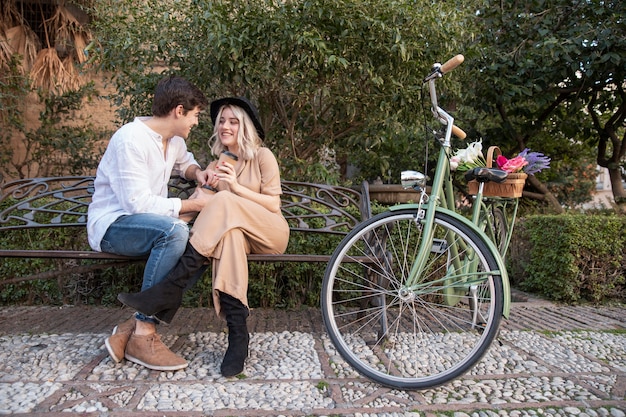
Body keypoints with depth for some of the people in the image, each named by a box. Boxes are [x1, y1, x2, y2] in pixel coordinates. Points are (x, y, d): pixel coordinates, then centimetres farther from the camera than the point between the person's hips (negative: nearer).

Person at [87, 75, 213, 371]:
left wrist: (196, 172, 8)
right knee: (174, 230, -37)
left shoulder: (174, 140, 7)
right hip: (112, 224, -8)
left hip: (148, 222, 8)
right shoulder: (131, 140, -19)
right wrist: (188, 205, -18)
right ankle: (142, 335, -26)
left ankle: (131, 328, -16)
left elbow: (184, 161, 31)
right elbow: (138, 203, -25)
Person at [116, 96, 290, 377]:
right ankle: (237, 332, -36)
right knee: (229, 232, -35)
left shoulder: (262, 156, 2)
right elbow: (201, 202, 9)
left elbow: (274, 204, -4)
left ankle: (170, 289, -33)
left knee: (224, 202, -31)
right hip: (235, 232, 3)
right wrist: (208, 186, -13)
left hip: (270, 233, -3)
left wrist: (236, 188, -15)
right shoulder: (216, 164, 17)